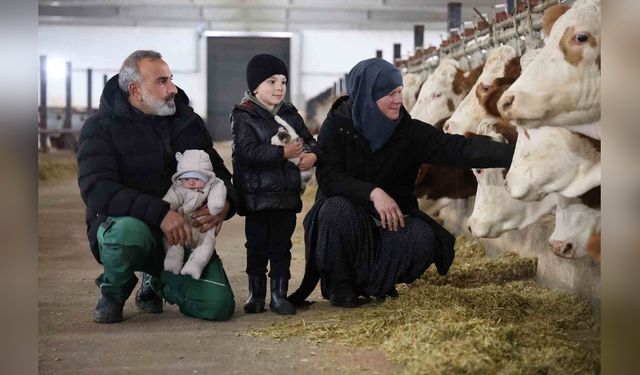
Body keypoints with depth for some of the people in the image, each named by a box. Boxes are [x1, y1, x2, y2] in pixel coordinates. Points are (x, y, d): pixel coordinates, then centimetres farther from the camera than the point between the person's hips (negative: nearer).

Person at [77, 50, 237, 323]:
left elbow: (217, 170, 10)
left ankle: (156, 282, 22)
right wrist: (159, 213, -36)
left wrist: (225, 203, -17)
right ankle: (113, 292, -4)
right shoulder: (100, 127, -9)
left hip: (183, 231, 4)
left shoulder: (189, 122, 6)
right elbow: (96, 190, -22)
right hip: (120, 224, -4)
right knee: (129, 231, -41)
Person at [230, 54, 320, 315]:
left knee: (281, 246, 8)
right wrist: (283, 153, -22)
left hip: (286, 193, 4)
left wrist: (312, 154, -8)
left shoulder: (290, 114, 10)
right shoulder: (243, 116, -7)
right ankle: (256, 294, 18)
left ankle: (279, 295, 15)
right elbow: (248, 152, -20)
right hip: (257, 195, -4)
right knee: (257, 247, 6)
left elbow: (309, 140, 16)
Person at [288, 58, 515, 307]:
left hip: (391, 219, 2)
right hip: (345, 217, -2)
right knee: (337, 209, -35)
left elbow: (458, 149, -18)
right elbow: (327, 176, -19)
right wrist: (373, 192, -33)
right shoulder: (337, 125, -11)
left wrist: (512, 153, -30)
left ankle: (370, 281, 3)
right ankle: (339, 284, -9)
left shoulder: (410, 132, -8)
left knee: (423, 239, -26)